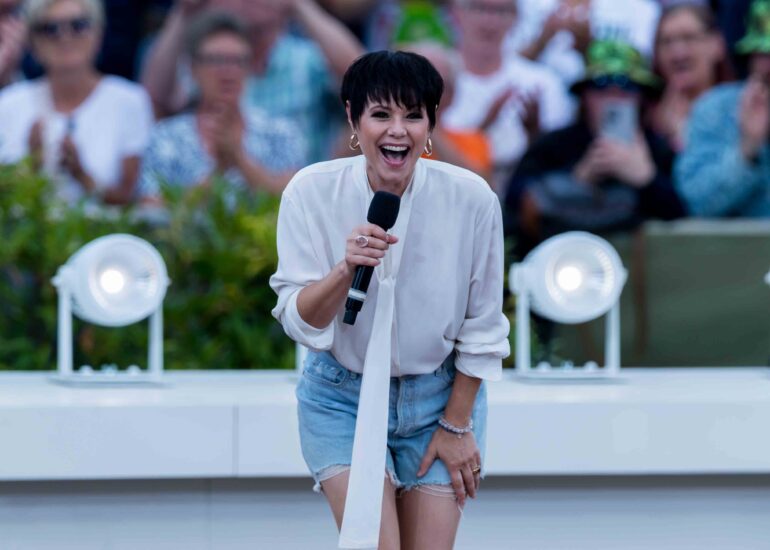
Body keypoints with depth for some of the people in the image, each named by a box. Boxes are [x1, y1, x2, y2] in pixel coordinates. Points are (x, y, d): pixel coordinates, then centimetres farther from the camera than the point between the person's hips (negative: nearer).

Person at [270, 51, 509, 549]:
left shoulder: (472, 199, -15)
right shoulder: (312, 192, -15)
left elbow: (482, 328, -4)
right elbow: (299, 321, -14)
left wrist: (456, 425, 1)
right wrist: (345, 271, -32)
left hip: (440, 395, 1)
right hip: (344, 398, -1)